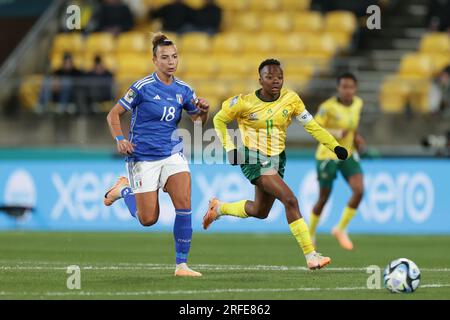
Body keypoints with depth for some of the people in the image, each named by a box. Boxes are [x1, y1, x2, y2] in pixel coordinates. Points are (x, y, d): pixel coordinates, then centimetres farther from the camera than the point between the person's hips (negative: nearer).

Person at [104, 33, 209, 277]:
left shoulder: (183, 90, 3)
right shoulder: (143, 87, -11)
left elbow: (198, 120, 12)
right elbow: (113, 114, -4)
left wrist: (203, 111, -10)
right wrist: (120, 139, -19)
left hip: (173, 154, 4)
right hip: (143, 158, -4)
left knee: (184, 205, -18)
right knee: (148, 219, 1)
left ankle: (181, 265, -9)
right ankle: (124, 189, 33)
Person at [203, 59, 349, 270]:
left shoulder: (291, 99, -4)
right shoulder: (244, 103, -13)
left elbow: (311, 125, -1)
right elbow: (219, 120, 1)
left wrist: (335, 146, -12)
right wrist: (229, 148, -8)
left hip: (277, 159, 6)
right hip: (253, 160, -6)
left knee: (260, 211, 19)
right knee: (290, 200, -22)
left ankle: (218, 208, 45)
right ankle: (310, 256, -21)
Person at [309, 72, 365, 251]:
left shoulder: (358, 104, 0)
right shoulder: (328, 107, -19)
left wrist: (356, 137, 4)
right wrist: (336, 133, -31)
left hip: (349, 154, 5)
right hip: (328, 156, -5)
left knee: (359, 191, -15)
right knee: (324, 198, 4)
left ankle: (341, 229, 2)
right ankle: (310, 234, 29)